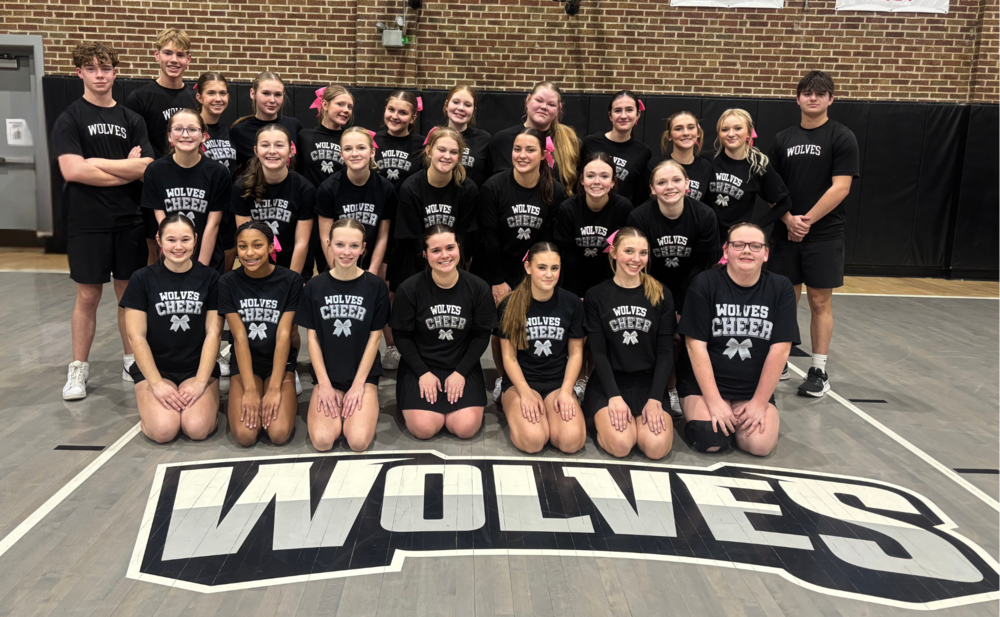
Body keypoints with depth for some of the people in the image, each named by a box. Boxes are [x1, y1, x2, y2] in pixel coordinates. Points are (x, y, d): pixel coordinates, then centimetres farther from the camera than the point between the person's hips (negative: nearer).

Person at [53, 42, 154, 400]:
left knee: (129, 292, 9)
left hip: (129, 221, 3)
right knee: (88, 295, 2)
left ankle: (131, 361, 21)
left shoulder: (132, 120, 9)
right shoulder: (69, 119, 0)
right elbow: (72, 170, -14)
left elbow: (147, 168, -2)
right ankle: (78, 368, 15)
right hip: (88, 222, -3)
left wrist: (97, 162, -11)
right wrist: (127, 169, -10)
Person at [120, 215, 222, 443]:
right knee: (164, 430, -24)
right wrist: (156, 383, -13)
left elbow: (213, 333, -4)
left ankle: (205, 402, 9)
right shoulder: (142, 279, -3)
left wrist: (200, 382, -13)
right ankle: (151, 407, 10)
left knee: (197, 428, -25)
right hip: (155, 368, 0)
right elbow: (136, 336, -5)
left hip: (198, 368, 0)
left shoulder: (210, 278, -1)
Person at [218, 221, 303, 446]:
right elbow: (240, 337, -12)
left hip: (280, 362, -1)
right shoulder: (228, 282, -7)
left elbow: (284, 335, -13)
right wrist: (250, 390, -19)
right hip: (245, 363, 1)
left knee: (279, 433, -22)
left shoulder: (290, 280, -10)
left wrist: (274, 389, -19)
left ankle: (288, 398, 9)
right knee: (245, 435, -21)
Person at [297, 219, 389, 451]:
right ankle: (337, 408, 11)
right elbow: (313, 337, 0)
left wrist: (358, 384, -10)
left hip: (365, 374, -1)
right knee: (322, 441, -20)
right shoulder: (314, 286, -1)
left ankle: (366, 407, 10)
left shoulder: (375, 286, -5)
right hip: (328, 375, 1)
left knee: (358, 441, -21)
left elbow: (374, 337, -4)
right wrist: (324, 384, -8)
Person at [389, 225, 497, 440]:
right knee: (424, 429, -17)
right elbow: (402, 336, -4)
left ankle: (445, 404, 17)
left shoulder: (478, 287, -7)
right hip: (420, 366, -1)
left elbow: (482, 335, -1)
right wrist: (423, 373, -11)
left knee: (466, 428, -16)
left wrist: (460, 372, -10)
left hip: (463, 366, 1)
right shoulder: (409, 289, -11)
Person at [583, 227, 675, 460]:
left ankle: (649, 415, 9)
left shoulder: (661, 296, 4)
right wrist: (614, 396, -17)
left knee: (656, 447, -22)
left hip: (649, 382, 2)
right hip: (608, 382, -1)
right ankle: (603, 418, 6)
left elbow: (666, 352, 0)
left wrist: (655, 399, -13)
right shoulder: (596, 296, 1)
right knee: (621, 445, -26)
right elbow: (598, 352, -4)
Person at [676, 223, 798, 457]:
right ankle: (694, 411, 10)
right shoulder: (704, 284, -9)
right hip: (704, 383, -2)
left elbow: (780, 350, -5)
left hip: (755, 388, 2)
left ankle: (739, 417, 13)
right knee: (710, 440, -24)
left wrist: (759, 403, -10)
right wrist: (714, 401, -17)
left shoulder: (780, 288, -2)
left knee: (760, 444, -21)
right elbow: (696, 345, -12)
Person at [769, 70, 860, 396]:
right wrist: (789, 219, -7)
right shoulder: (783, 139, 9)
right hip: (786, 233, 3)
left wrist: (807, 221, -14)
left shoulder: (842, 137, -3)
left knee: (820, 300, 1)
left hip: (825, 234, -3)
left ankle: (819, 371, 10)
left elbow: (840, 187, -10)